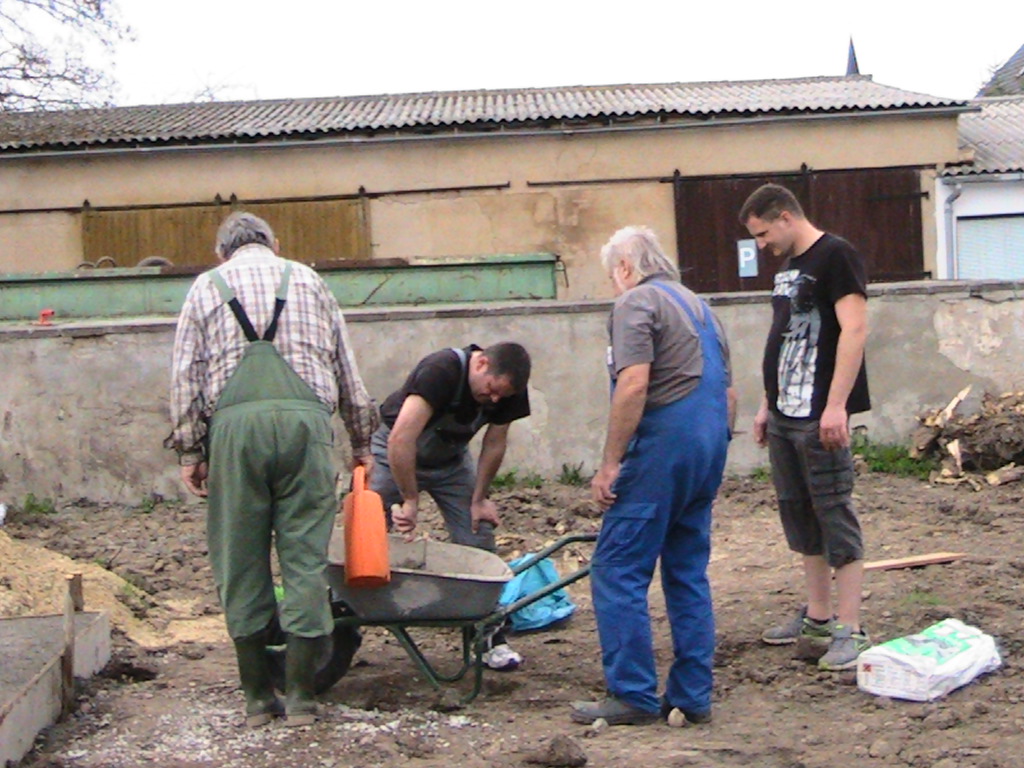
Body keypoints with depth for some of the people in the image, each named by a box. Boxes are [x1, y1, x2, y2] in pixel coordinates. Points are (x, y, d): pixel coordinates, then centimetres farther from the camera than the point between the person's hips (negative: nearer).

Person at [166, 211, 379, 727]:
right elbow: (347, 370, 22)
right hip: (305, 418, 1)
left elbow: (186, 376, 9)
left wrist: (189, 451, 12)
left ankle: (257, 697, 12)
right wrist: (361, 442, 28)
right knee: (305, 555, 3)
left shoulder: (207, 287, 18)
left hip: (234, 420, 0)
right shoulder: (308, 280, 22)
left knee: (240, 562, 7)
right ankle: (300, 695, 4)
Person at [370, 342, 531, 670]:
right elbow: (400, 440, -41)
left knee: (477, 543, -5)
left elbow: (494, 443, -4)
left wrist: (479, 499, -3)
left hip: (450, 459, 4)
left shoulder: (507, 388, -19)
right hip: (396, 454, -4)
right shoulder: (440, 371, -37)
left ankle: (490, 638, 3)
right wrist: (410, 501, -35)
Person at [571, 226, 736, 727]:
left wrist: (609, 464, -15)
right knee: (688, 574, 12)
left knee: (619, 570, -3)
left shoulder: (636, 301, -4)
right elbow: (729, 394, 23)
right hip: (708, 449, 9)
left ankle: (632, 695, -3)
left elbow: (634, 385, -17)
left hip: (661, 445, -9)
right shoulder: (698, 305, 23)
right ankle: (691, 698, 14)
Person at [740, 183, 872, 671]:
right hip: (784, 418, 9)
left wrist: (836, 405, -24)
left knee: (835, 517, -6)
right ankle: (817, 619, 23)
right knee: (800, 518, 13)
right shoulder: (787, 267, 18)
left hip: (820, 417, -9)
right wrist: (768, 405, 20)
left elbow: (854, 329, -18)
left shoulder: (835, 256, -10)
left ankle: (850, 631, -3)